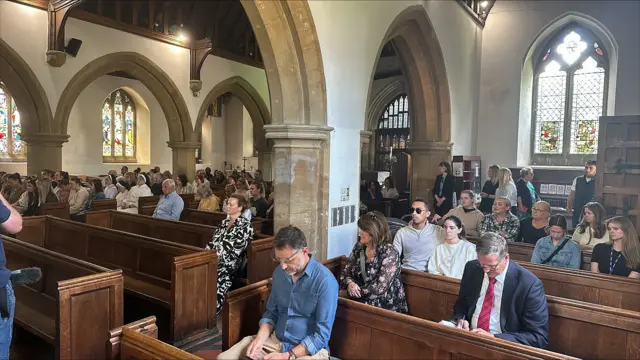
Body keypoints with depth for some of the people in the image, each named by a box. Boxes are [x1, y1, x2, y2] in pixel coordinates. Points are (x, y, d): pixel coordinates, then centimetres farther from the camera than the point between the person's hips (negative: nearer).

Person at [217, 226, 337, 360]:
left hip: (310, 349, -5)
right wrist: (260, 339, -5)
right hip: (275, 341, 6)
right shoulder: (279, 273, 3)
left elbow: (321, 336, -18)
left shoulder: (325, 281, -19)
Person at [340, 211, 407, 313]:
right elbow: (345, 272, 7)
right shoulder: (359, 247, 3)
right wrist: (350, 283, -17)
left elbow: (379, 288, -22)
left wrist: (348, 293, -18)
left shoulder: (389, 253, -16)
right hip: (363, 300, 6)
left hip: (385, 305, -6)